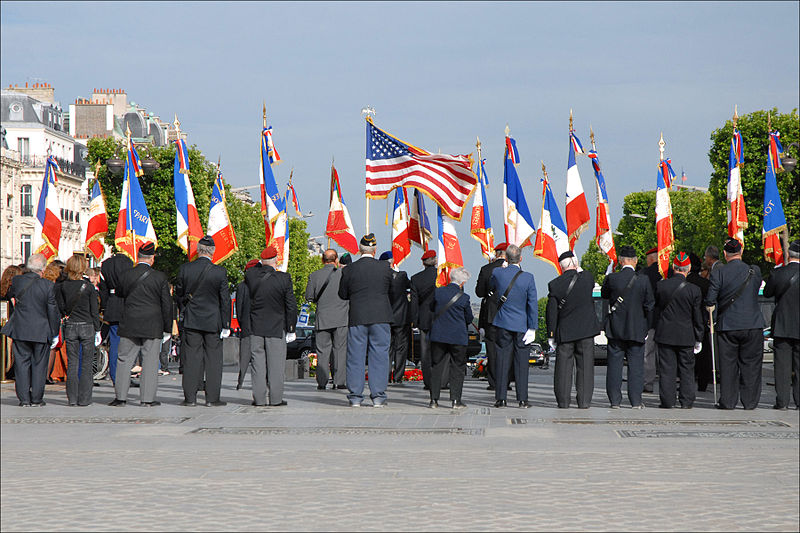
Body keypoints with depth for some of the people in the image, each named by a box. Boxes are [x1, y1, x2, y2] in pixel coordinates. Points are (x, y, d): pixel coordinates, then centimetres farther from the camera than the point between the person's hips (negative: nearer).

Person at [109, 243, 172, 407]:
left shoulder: (127, 275, -3)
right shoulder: (160, 277, -5)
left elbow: (119, 293, 13)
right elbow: (167, 305, -2)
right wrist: (167, 329, 5)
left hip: (129, 326, 1)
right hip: (153, 327, -1)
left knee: (124, 360, 7)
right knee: (150, 362, 4)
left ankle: (121, 397, 7)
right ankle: (147, 398, 3)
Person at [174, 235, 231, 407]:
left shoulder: (184, 269, -5)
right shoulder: (220, 272, -10)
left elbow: (178, 294, 6)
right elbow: (225, 300, -7)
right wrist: (226, 325, -1)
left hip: (191, 321, 2)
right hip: (213, 321, -2)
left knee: (191, 358, 6)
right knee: (213, 359, 5)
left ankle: (190, 397, 6)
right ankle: (212, 398, 5)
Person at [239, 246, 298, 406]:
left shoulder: (251, 275, -7)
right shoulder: (284, 279, -12)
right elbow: (291, 305, -7)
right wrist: (291, 329, 2)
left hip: (255, 327, 2)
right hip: (276, 327, -2)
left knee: (258, 363, 7)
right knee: (276, 363, 5)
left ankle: (259, 398, 7)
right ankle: (275, 398, 5)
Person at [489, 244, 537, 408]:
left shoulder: (497, 273, -8)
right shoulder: (528, 277, -10)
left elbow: (491, 288, 14)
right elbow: (533, 304, -8)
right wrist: (532, 328, -3)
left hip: (503, 324, 1)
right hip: (521, 325, -1)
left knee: (502, 361, 6)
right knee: (521, 363, 5)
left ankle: (500, 398, 4)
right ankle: (522, 399, 4)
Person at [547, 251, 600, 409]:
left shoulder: (554, 285, -7)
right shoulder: (587, 277, -7)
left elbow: (551, 312, -5)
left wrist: (551, 335, 1)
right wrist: (578, 270, 19)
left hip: (564, 332, 0)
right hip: (586, 330, 0)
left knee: (563, 367, 7)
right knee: (585, 366, 4)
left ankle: (563, 401, 7)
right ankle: (584, 401, 2)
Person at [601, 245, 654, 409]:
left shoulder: (611, 278, -9)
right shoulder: (643, 280, -10)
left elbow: (604, 295, 8)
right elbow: (649, 305, -4)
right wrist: (647, 326, 10)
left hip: (615, 328, 1)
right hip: (636, 329, -1)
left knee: (615, 364, 7)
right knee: (636, 364, 5)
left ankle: (614, 400, 7)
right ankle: (636, 400, 4)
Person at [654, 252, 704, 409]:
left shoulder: (660, 285, -7)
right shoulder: (694, 290, -10)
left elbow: (655, 307, 4)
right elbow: (697, 317, -3)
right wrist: (698, 339, 6)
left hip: (665, 334, 1)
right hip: (686, 336, 0)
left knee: (667, 368, 5)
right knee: (687, 369, 10)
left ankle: (667, 400, 5)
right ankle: (686, 401, 10)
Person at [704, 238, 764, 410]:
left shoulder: (718, 274, -8)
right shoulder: (755, 272, -2)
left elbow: (710, 301, -9)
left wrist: (712, 313, 10)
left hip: (727, 326, -1)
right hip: (753, 325, 1)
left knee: (728, 364, 6)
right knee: (751, 364, 8)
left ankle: (728, 401, 6)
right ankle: (750, 401, 10)